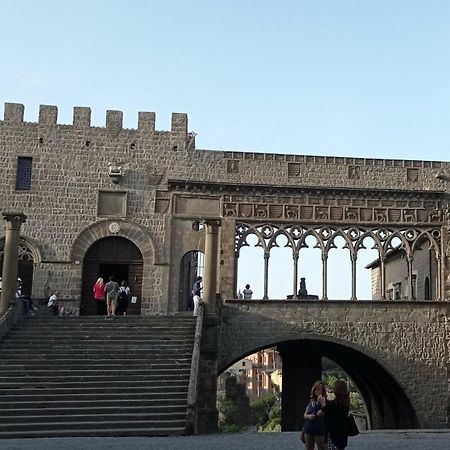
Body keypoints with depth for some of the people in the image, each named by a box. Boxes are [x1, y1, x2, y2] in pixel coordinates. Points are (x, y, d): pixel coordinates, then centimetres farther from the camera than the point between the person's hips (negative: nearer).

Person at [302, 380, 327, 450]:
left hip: (320, 431, -6)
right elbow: (304, 415, 14)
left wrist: (322, 403, -30)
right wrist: (309, 416, -8)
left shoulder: (325, 401, -6)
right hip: (308, 430, 6)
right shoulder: (311, 401, 10)